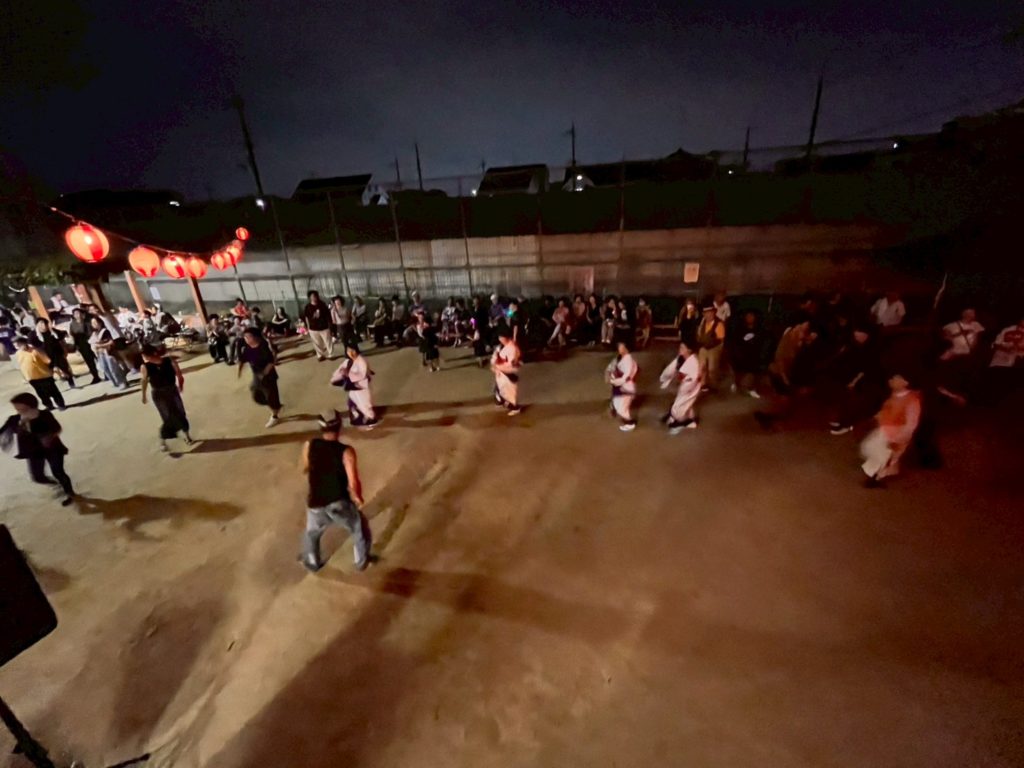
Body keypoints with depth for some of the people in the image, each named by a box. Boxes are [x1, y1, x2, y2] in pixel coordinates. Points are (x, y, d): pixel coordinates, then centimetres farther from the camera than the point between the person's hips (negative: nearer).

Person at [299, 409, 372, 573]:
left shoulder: (309, 446, -7)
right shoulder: (346, 451, -18)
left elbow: (305, 469, 13)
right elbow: (353, 484, -23)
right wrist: (357, 498, -4)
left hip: (316, 505, 3)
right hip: (340, 503, -3)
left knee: (312, 533, 34)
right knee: (360, 528, 25)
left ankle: (312, 563, 54)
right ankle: (362, 561, 39)